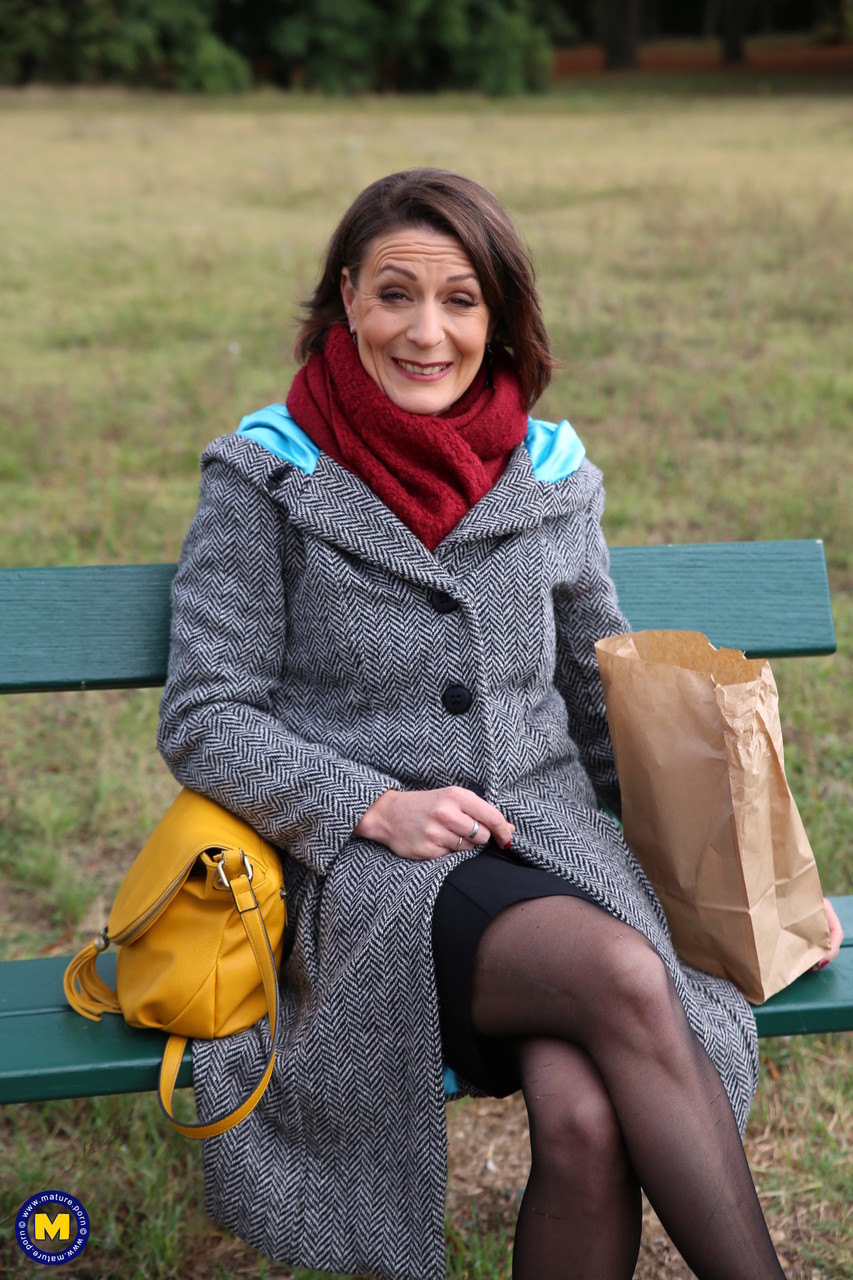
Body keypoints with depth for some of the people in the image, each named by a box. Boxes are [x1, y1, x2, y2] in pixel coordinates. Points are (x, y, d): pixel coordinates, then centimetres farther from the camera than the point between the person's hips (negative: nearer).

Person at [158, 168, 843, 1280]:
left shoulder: (549, 478, 12)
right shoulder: (267, 478, 2)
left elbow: (610, 707, 21)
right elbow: (204, 722, -2)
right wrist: (373, 806, -15)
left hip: (550, 839, 3)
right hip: (366, 870, -3)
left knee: (584, 1118, -30)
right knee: (624, 976, -33)